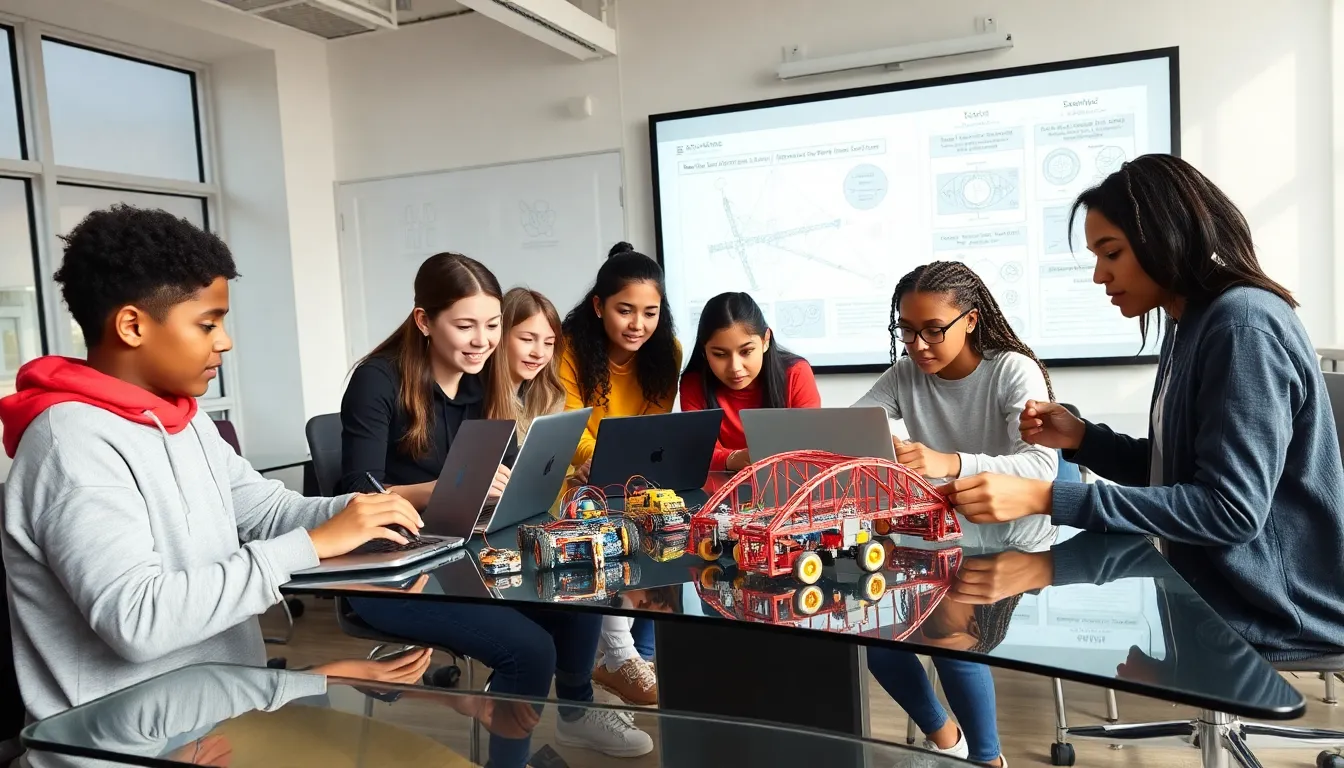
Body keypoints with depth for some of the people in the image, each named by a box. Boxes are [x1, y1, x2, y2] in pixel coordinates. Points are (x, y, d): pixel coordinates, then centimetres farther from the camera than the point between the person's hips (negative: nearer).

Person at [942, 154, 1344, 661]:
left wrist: (1048, 499, -29)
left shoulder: (1243, 325, -20)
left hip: (1277, 621, -8)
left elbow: (1230, 510, -26)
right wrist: (1081, 439, -3)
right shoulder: (1189, 325, 9)